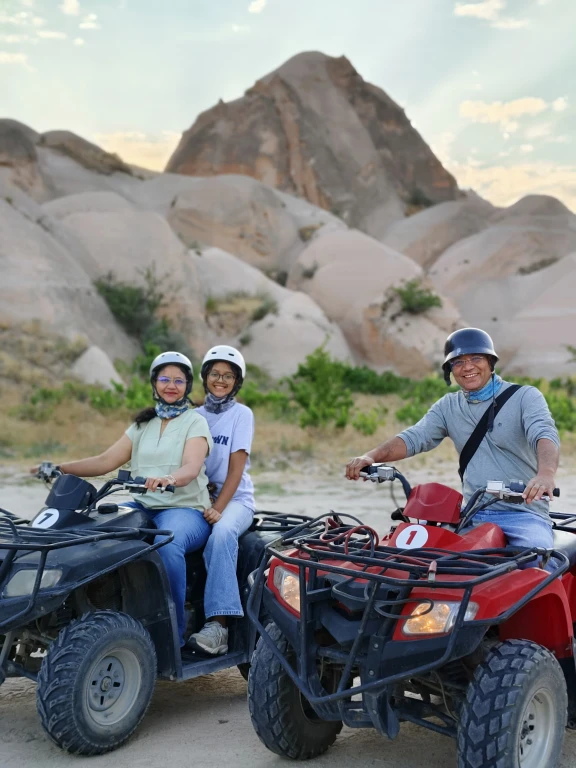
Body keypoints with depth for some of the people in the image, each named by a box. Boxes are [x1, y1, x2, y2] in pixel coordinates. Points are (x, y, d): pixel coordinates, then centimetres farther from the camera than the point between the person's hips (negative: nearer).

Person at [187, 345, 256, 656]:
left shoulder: (241, 414, 3)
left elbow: (236, 468, -7)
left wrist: (218, 508, -19)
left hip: (235, 499, -3)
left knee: (221, 533, -37)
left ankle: (218, 624, -38)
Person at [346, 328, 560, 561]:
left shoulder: (525, 397, 1)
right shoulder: (448, 406, 14)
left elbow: (545, 435, -16)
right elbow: (414, 438, 2)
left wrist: (545, 474, -39)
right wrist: (371, 456, -17)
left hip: (523, 512, -4)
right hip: (472, 514, 4)